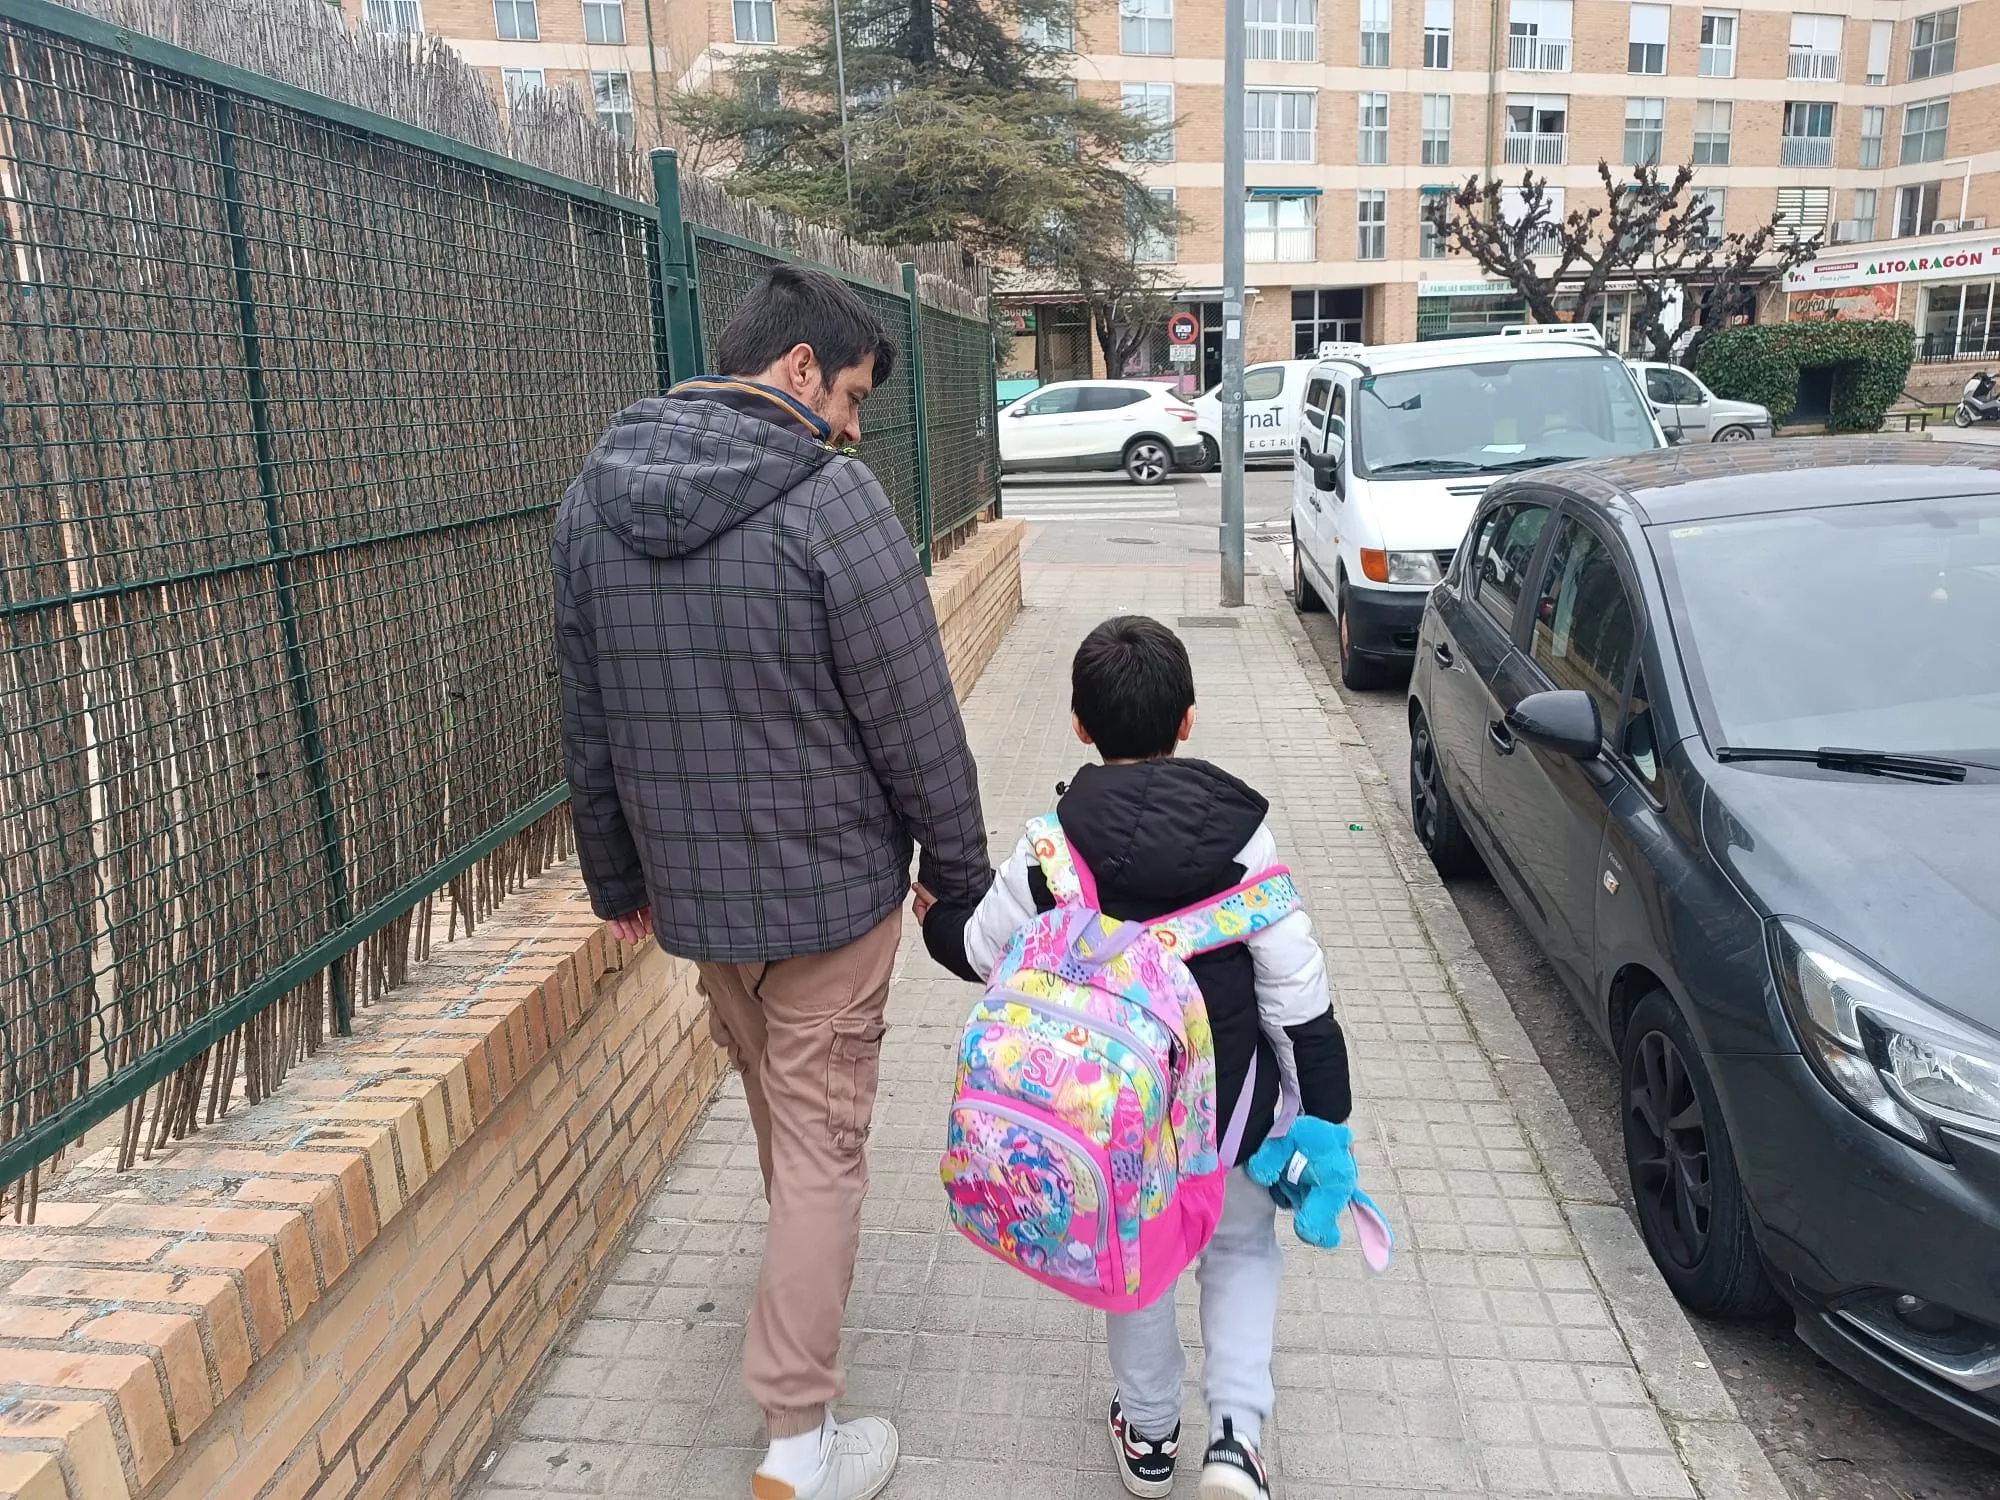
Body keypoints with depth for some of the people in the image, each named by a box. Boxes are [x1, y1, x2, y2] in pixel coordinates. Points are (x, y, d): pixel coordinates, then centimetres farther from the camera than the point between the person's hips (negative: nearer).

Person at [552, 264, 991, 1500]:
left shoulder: (592, 498, 1)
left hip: (689, 879, 6)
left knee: (774, 1103, 28)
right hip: (829, 882, -6)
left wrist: (616, 874, 19)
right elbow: (915, 720, -15)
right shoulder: (829, 497, -18)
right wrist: (963, 873, -2)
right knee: (821, 1142, 7)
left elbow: (589, 718, 8)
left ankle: (812, 1259, 53)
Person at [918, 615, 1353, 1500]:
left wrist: (937, 915, 20)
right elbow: (1293, 980, -11)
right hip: (1226, 1097, 0)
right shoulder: (1239, 829, -13)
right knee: (1241, 1246, 24)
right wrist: (1324, 1107, 1)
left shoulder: (1055, 838, -13)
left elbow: (985, 950, -2)